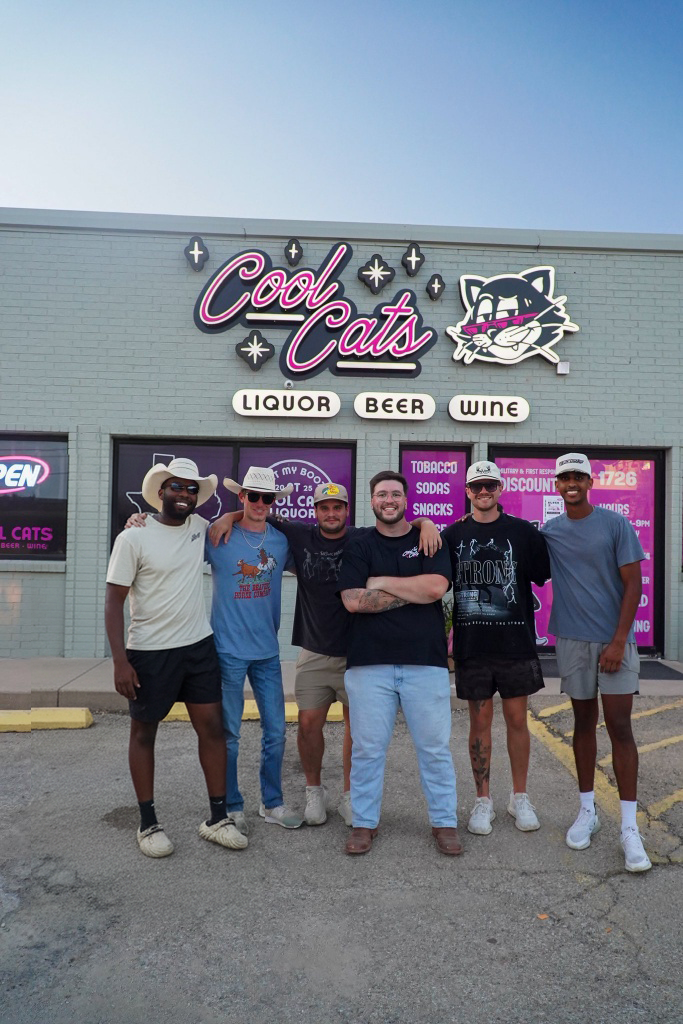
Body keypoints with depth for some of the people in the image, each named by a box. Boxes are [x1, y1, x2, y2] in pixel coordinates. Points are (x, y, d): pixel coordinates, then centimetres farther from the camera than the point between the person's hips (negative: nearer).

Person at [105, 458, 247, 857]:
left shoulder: (199, 527, 3)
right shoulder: (133, 538, -10)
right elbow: (114, 602, -10)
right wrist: (120, 660, -16)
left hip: (200, 646, 4)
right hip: (149, 653, -4)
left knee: (212, 727, 6)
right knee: (144, 733, 10)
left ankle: (218, 819, 20)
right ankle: (149, 824, 25)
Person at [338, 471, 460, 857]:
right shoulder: (359, 547, 8)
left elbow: (437, 587, -10)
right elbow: (353, 601, -6)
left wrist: (382, 583, -6)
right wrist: (412, 592, -7)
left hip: (426, 660, 0)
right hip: (369, 662, 0)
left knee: (436, 747, 7)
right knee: (368, 748, 6)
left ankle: (445, 822, 22)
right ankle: (365, 823, 22)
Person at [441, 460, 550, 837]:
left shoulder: (523, 531, 2)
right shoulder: (453, 535, 5)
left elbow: (544, 576, 5)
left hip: (516, 642, 0)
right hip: (471, 645, 0)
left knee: (516, 718, 8)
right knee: (479, 721, 8)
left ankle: (519, 797, 26)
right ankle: (483, 800, 22)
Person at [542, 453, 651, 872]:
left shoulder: (615, 524, -5)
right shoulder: (549, 532, 5)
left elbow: (634, 583, -7)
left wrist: (619, 641, -13)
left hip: (613, 641, -3)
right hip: (572, 641, 3)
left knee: (620, 727, -3)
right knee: (584, 723, 12)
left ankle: (630, 827, 5)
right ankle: (588, 811, 24)